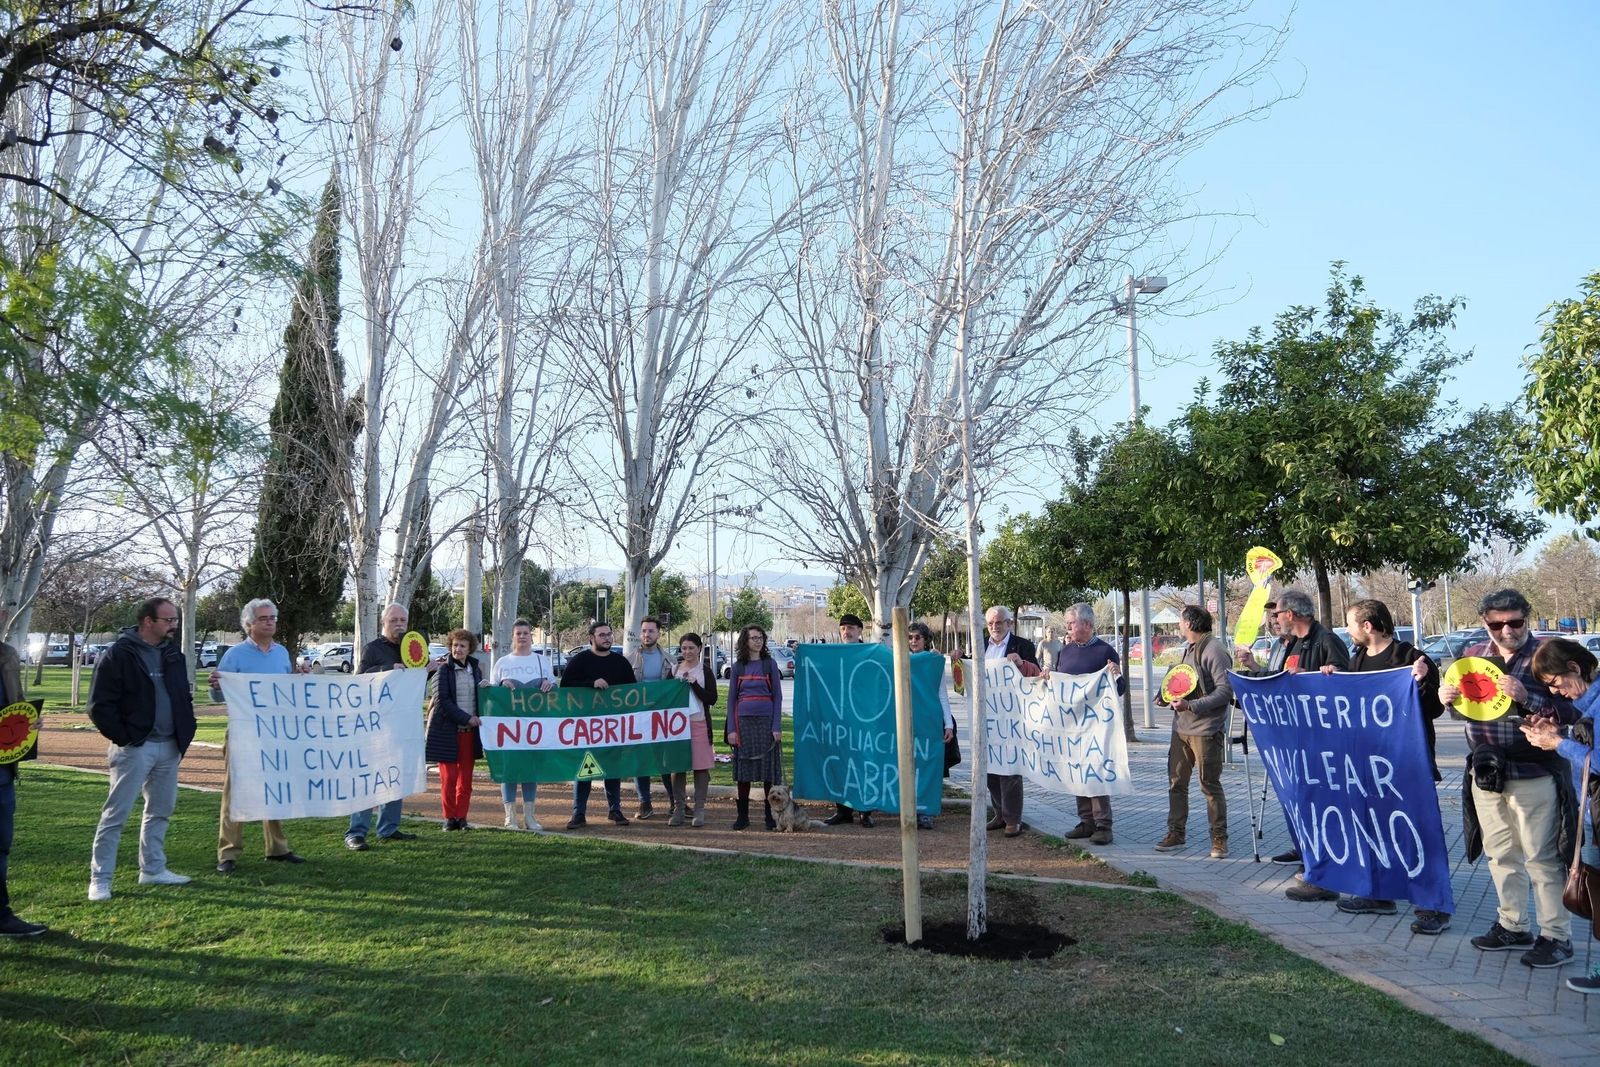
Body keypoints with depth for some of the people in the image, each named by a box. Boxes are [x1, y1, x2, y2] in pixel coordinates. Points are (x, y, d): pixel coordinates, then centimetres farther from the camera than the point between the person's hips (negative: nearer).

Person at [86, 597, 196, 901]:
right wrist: (122, 738, -13)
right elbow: (100, 705, -11)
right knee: (116, 813, -3)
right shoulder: (118, 655, -10)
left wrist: (185, 732, 10)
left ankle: (152, 870, 24)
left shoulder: (173, 655, 11)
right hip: (134, 748, -7)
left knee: (160, 810, 13)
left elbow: (184, 696, 21)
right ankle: (100, 879, 4)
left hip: (169, 747, 7)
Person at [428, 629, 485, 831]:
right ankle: (450, 817, 9)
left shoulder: (475, 669, 12)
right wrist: (466, 717, -16)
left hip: (469, 731, 4)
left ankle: (462, 817, 12)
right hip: (448, 730, -4)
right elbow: (442, 700, -12)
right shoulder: (444, 670, -3)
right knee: (449, 777, -1)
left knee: (466, 778, 5)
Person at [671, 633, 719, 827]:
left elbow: (712, 699, -6)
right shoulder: (674, 670, 11)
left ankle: (699, 809, 6)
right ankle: (679, 808, 12)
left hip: (699, 723, -2)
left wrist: (694, 684, -16)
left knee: (701, 765, -2)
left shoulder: (705, 671, 2)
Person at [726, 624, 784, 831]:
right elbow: (731, 698, 7)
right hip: (743, 722, 1)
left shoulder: (770, 664, 3)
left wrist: (777, 727, -8)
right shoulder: (738, 667, 6)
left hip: (766, 721, -1)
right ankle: (743, 815, 13)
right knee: (743, 769, 4)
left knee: (769, 768, 1)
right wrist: (731, 728, -2)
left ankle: (770, 815, 9)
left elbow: (777, 696, 1)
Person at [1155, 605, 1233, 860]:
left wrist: (1192, 705, -27)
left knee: (1210, 786, 1)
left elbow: (1225, 690, -21)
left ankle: (1219, 838, 12)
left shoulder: (1214, 650, -14)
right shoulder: (1189, 648, 15)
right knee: (1176, 782, 12)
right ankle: (1176, 832, 21)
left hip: (1205, 730, -9)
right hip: (1181, 727, 9)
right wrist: (1167, 697, 10)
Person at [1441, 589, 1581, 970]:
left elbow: (1570, 710, -13)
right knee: (1500, 854, 15)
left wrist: (1526, 696, -27)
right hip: (1486, 775, 5)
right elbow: (1463, 708, 18)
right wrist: (1445, 697, -4)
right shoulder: (1472, 655, 7)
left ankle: (1556, 936, 14)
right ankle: (1513, 925, 29)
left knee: (1541, 857, 1)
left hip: (1534, 776, -5)